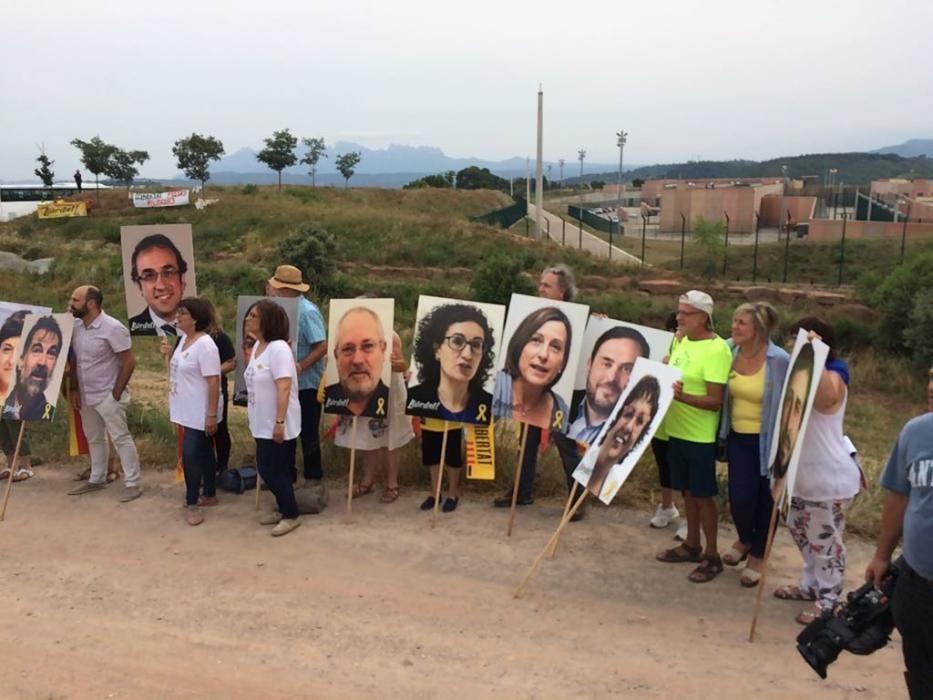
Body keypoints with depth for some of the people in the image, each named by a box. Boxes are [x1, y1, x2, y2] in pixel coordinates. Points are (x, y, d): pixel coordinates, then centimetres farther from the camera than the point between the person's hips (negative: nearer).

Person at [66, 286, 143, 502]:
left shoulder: (113, 328, -19)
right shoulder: (76, 326, 3)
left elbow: (129, 362, -17)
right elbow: (75, 360, 13)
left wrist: (116, 393, -15)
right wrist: (73, 389, 8)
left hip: (107, 395, -7)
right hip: (86, 395, 8)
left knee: (120, 438, -2)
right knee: (94, 439, 18)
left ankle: (133, 483, 4)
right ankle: (96, 479, 31)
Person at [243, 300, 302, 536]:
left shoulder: (278, 348, -20)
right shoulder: (257, 346, 8)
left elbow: (284, 388, -25)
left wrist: (279, 422, -27)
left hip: (276, 424, -9)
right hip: (263, 423, 9)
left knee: (270, 469, -2)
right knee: (275, 469, 16)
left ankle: (291, 515, 11)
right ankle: (284, 510, 29)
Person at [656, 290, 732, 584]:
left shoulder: (717, 350, -18)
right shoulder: (682, 341, 7)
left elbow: (715, 401, -21)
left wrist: (682, 396, -35)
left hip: (700, 435, -8)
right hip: (676, 430, 8)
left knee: (702, 494, 3)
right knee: (687, 491, 18)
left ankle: (712, 556, 17)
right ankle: (691, 545, 33)